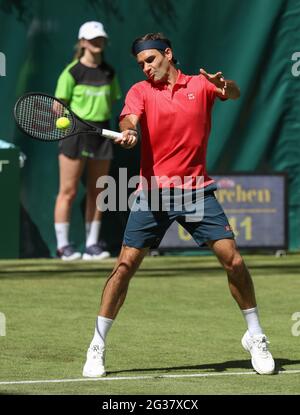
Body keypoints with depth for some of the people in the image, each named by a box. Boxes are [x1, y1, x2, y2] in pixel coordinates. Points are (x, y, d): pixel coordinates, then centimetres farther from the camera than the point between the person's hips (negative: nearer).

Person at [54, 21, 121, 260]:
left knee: (96, 192, 7)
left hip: (101, 132, 5)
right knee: (68, 191, -3)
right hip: (75, 133, -5)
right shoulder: (72, 72, -6)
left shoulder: (109, 73, 10)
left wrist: (101, 120, 5)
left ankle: (92, 245, 14)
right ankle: (63, 245, 2)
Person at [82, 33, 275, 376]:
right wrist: (127, 132, -38)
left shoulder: (200, 85, 5)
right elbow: (129, 118, -14)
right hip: (152, 192, 0)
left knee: (232, 259, -7)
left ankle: (255, 337, 10)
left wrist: (226, 86, -38)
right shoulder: (140, 91, 5)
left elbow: (234, 94, -13)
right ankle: (97, 345, 2)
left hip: (196, 190, 0)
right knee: (125, 264, -7)